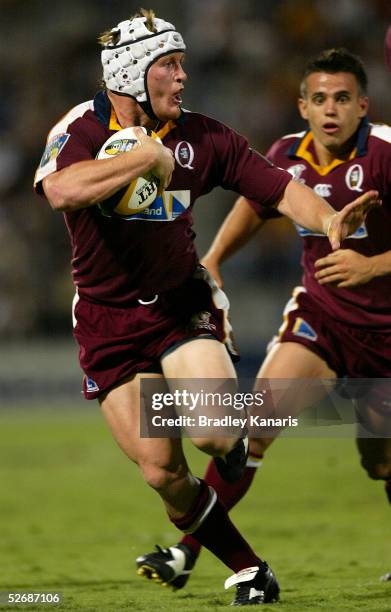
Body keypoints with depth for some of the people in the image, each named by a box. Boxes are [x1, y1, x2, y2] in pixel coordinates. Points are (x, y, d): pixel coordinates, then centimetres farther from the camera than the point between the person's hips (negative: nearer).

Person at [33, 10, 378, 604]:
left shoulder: (201, 136, -1)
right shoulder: (82, 128, -12)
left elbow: (278, 187, -3)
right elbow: (61, 189, -34)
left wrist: (327, 219, -23)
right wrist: (148, 157, -28)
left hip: (182, 304, 1)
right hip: (109, 322, -1)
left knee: (215, 433, -23)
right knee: (162, 472, -5)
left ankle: (234, 444, 16)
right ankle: (249, 571, 12)